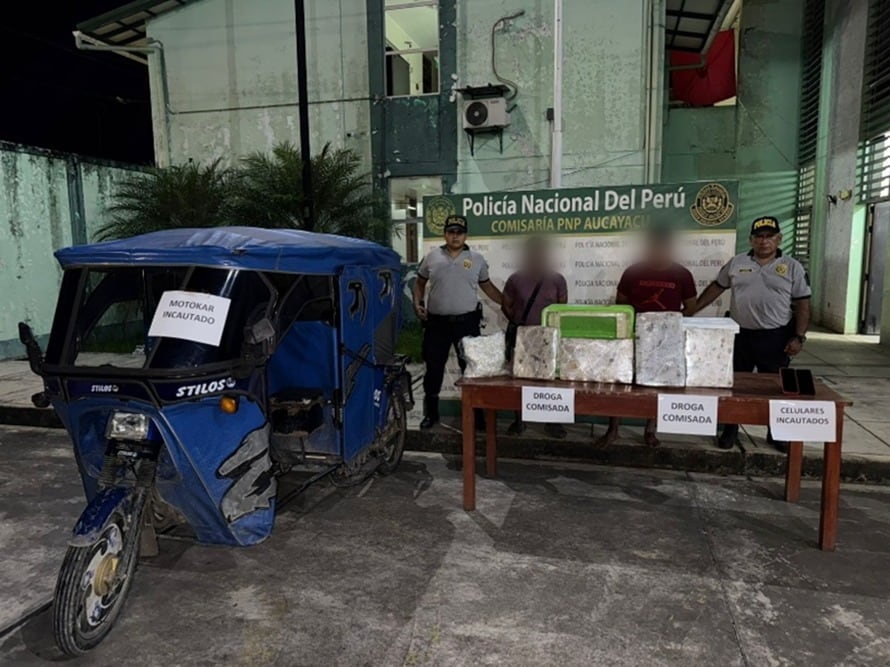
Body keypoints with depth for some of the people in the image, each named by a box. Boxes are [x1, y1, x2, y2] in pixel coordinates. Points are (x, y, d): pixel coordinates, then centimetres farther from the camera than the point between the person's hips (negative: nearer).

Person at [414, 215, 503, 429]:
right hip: (436, 322, 1)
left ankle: (475, 414, 19)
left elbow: (487, 287, 11)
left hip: (467, 322, 0)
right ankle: (431, 413, 23)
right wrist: (418, 304, -1)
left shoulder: (476, 259, 4)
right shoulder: (432, 257, 4)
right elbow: (420, 283, 14)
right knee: (434, 369, 8)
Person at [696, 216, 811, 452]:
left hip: (776, 337, -1)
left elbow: (803, 304, -1)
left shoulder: (792, 267, 0)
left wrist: (799, 337, -9)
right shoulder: (736, 263, 4)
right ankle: (730, 430, 21)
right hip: (740, 335, 1)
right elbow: (716, 287, 10)